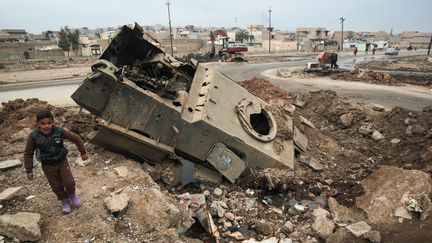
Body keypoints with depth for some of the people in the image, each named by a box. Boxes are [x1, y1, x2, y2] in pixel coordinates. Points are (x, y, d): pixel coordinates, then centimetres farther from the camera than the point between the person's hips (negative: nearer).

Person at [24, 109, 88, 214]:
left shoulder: (60, 131, -19)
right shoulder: (34, 137, -17)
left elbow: (76, 138, -6)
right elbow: (28, 153, -5)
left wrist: (83, 152, 0)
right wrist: (29, 170, -3)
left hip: (62, 162, 0)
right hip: (48, 166, 0)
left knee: (69, 182, -1)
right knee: (56, 186, 11)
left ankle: (72, 195, 32)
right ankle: (65, 201, 36)